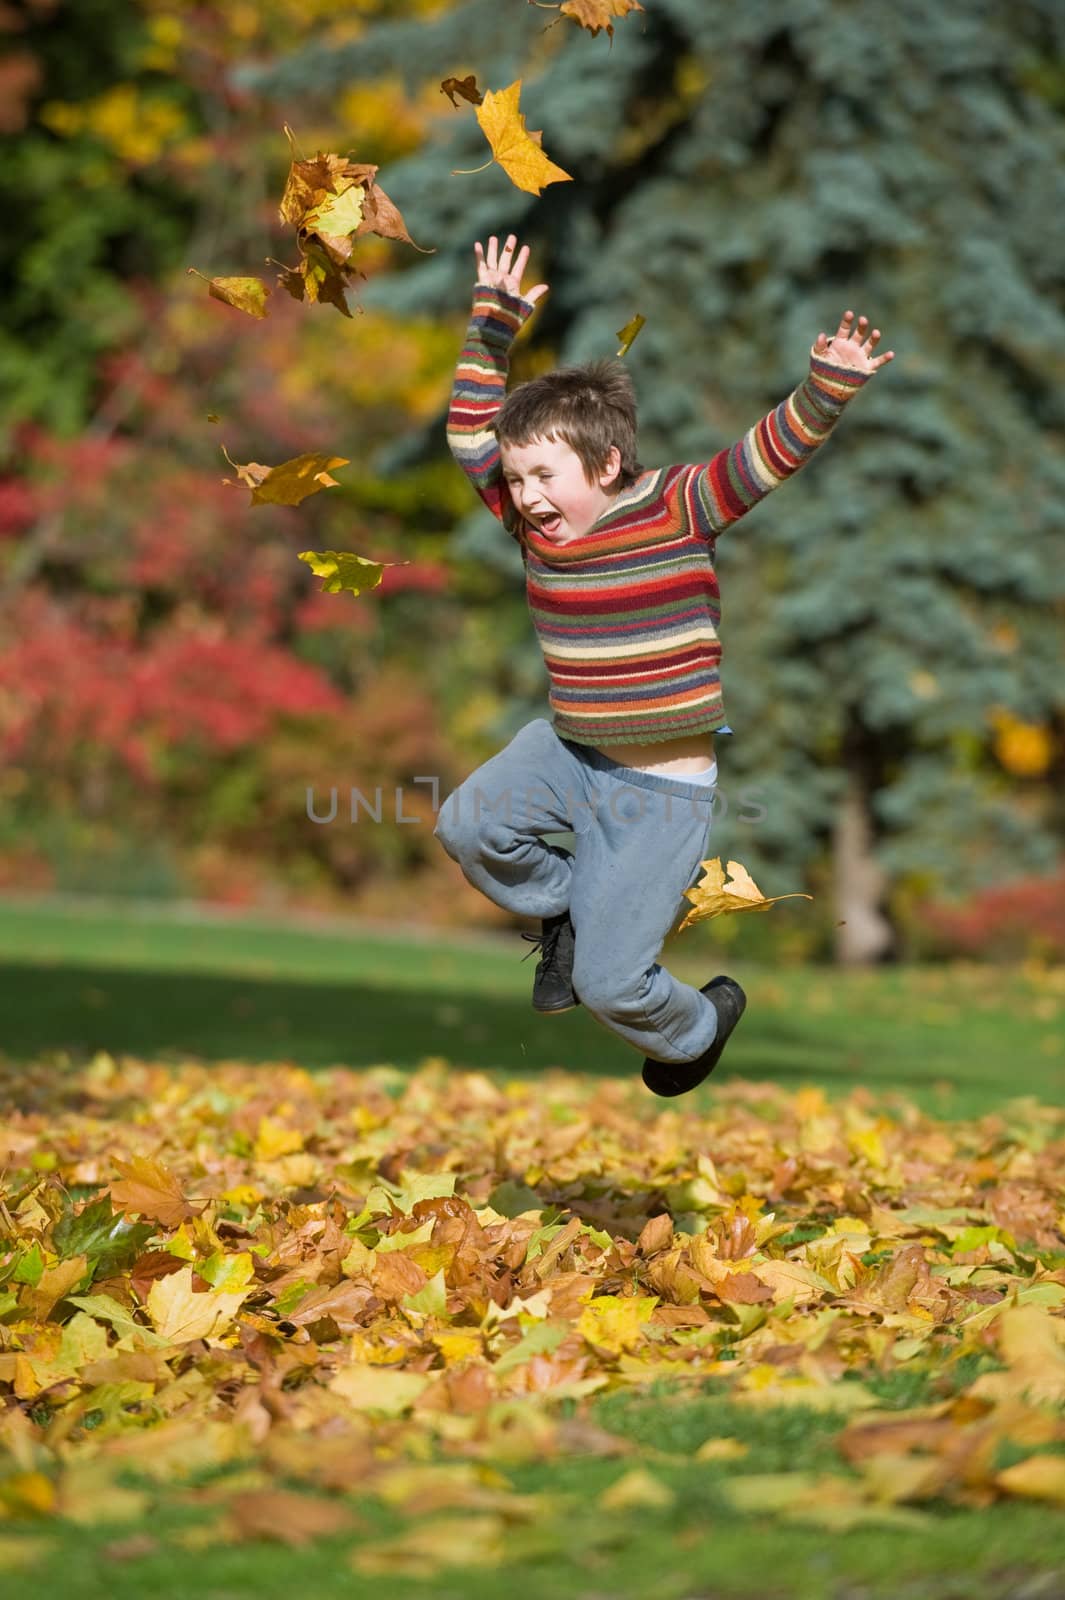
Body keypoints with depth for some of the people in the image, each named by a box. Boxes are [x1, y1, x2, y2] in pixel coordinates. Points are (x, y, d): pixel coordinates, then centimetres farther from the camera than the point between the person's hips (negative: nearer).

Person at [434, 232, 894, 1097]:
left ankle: (699, 1026, 32)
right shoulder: (535, 520, -1)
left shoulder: (677, 512, -16)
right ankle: (563, 908, 14)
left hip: (663, 788, -6)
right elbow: (473, 435, 7)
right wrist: (492, 328, 1)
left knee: (610, 982, -5)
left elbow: (772, 452, -24)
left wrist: (829, 389, -41)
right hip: (568, 751, 6)